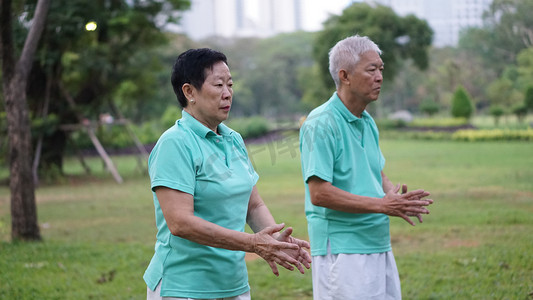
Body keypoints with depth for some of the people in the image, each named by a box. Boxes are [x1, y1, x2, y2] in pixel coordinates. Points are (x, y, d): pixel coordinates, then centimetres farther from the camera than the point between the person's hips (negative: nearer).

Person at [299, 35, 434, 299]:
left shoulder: (367, 122, 14)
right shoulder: (321, 124, -14)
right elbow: (318, 193, -20)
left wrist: (395, 195, 0)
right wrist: (381, 205, -21)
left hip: (379, 246, 8)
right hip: (341, 251, -8)